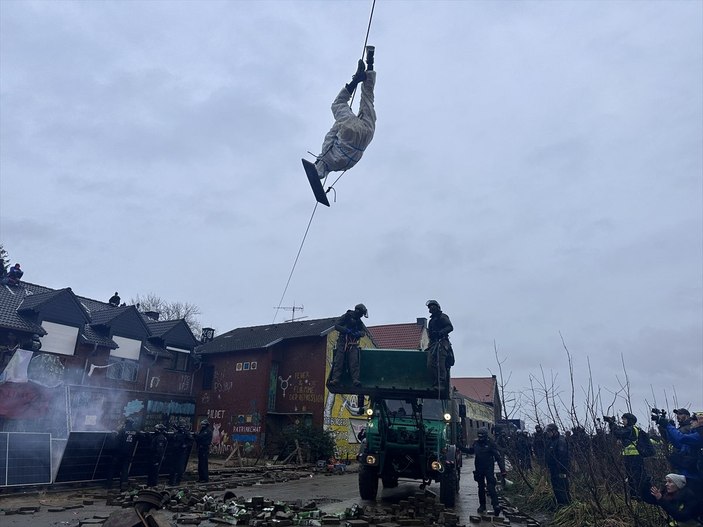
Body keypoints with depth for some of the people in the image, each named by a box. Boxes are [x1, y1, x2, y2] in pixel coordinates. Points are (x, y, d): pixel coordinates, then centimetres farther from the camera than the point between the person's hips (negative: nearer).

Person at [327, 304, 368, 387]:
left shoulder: (359, 321, 16)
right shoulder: (346, 317, 2)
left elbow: (363, 332, 11)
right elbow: (336, 326, -5)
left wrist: (358, 333, -12)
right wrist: (346, 330, -17)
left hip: (353, 345, 3)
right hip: (342, 342, -3)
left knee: (354, 362, -11)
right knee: (338, 361, -10)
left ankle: (355, 380, -18)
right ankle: (335, 379, -14)